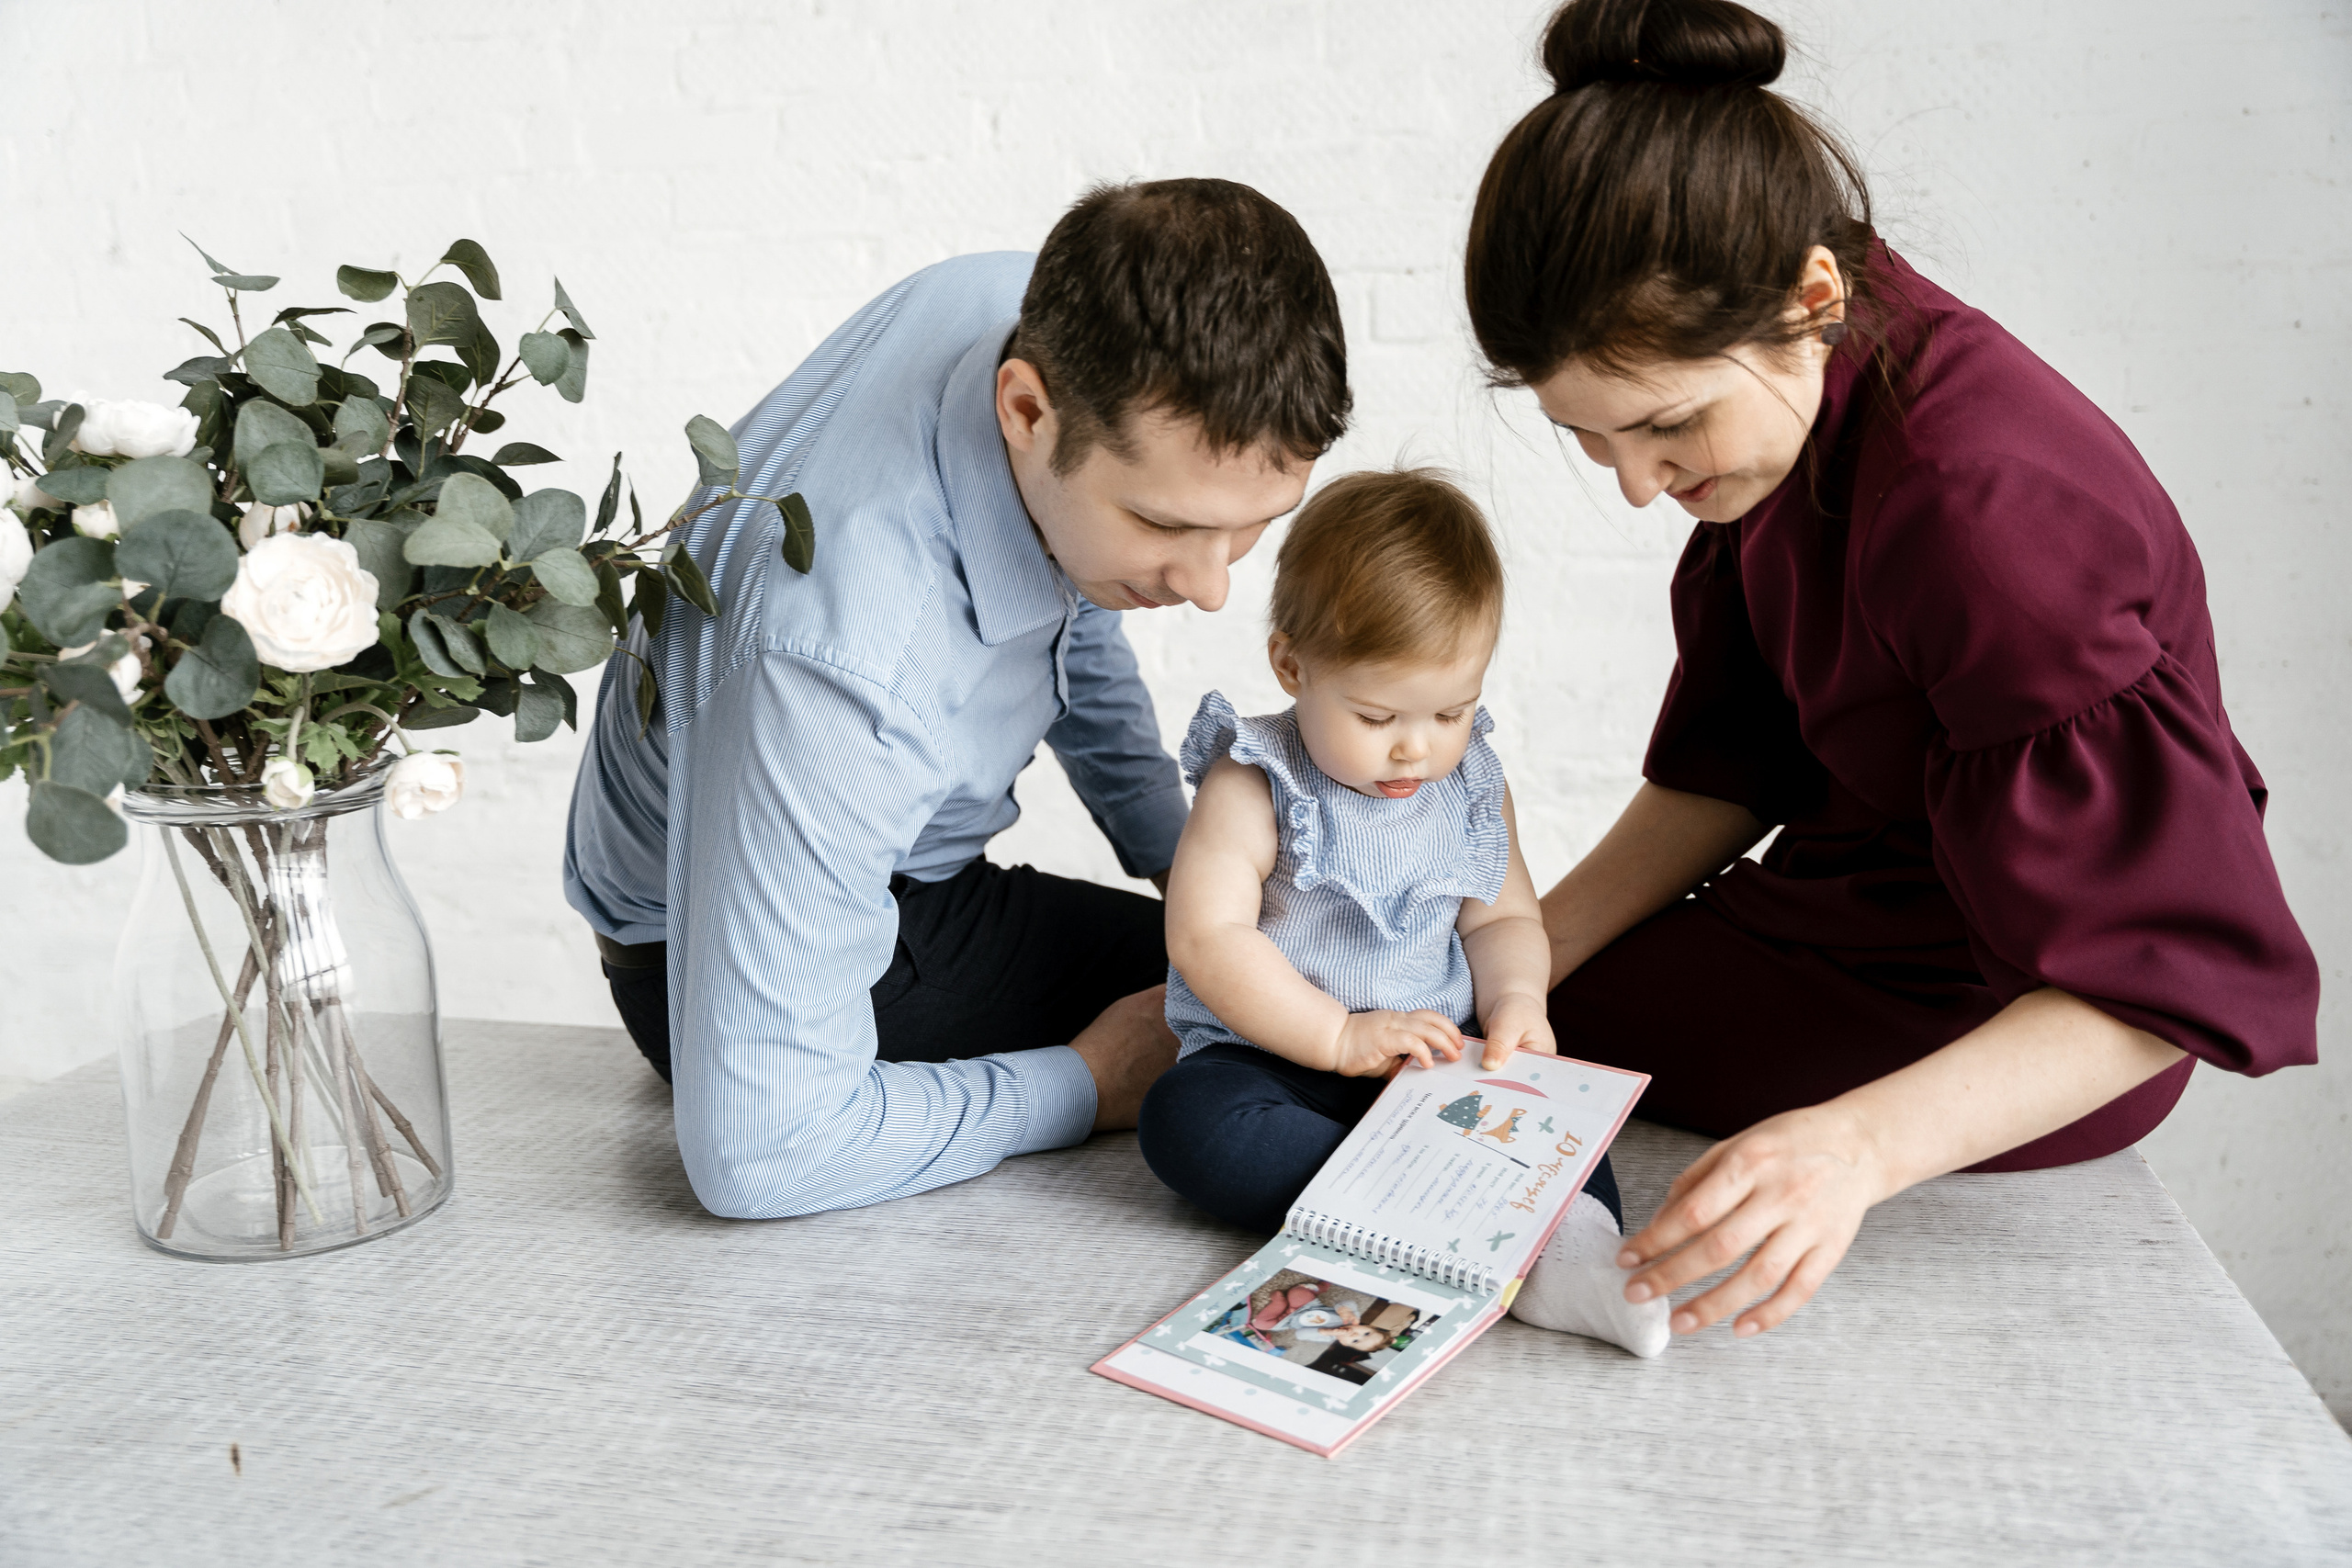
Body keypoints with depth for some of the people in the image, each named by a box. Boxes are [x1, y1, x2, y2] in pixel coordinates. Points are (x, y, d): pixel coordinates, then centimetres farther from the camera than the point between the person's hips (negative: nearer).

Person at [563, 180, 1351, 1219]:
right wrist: (1086, 1088, -23)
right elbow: (755, 1153, -36)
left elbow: (1064, 590, 5)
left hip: (870, 848, 8)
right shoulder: (840, 660, -43)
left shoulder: (1051, 313, -19)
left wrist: (1180, 857, 4)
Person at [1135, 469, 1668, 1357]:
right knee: (1185, 1118, -34)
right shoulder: (1254, 786, -11)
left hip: (1433, 1059, 4)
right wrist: (1341, 1036, -22)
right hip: (1280, 1058, -4)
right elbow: (1205, 939, -17)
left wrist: (1514, 1000, -9)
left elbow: (1503, 918, 14)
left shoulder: (1472, 784, 6)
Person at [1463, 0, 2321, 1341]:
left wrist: (1861, 1144, -43)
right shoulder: (1782, 397, -8)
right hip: (1860, 896, 8)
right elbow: (1732, 766, 0)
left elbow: (2167, 975, -31)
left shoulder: (1980, 503, -35)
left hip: (2026, 1027, -8)